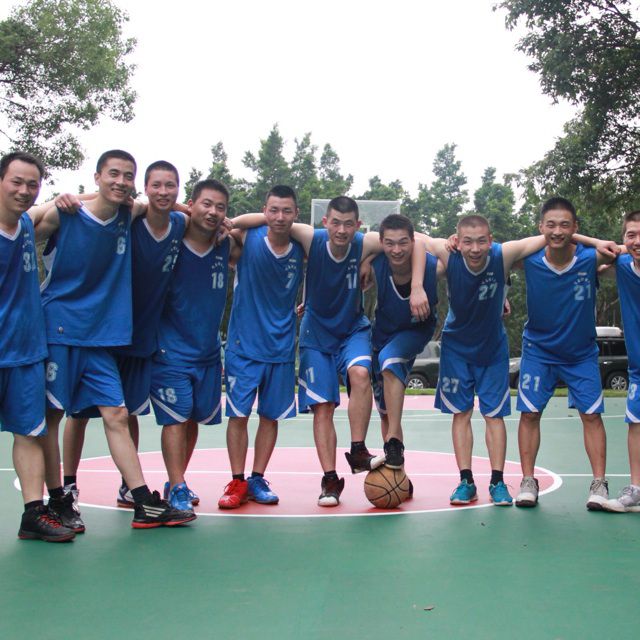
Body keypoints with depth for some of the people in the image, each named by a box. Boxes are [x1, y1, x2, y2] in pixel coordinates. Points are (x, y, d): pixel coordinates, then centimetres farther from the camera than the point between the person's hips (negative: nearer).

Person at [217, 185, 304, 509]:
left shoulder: (302, 249, -2)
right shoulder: (247, 238, -9)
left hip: (282, 347, 2)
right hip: (243, 345, -2)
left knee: (271, 416, 8)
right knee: (238, 414, -2)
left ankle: (257, 480, 20)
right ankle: (237, 482, 11)